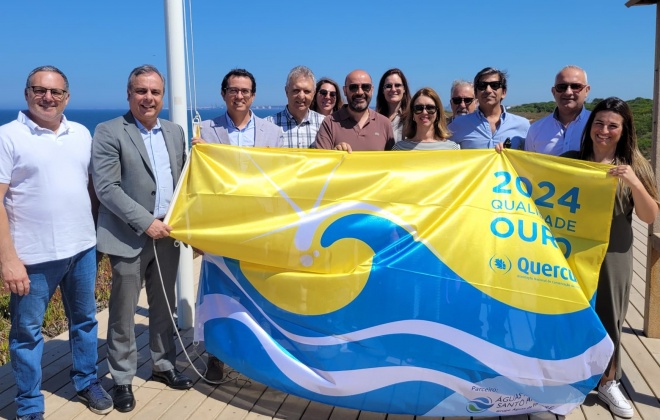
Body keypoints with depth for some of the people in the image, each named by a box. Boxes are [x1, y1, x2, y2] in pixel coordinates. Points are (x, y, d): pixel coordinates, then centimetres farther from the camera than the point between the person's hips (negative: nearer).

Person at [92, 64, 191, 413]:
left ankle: (164, 366, 32)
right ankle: (122, 380, 22)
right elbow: (106, 187, -15)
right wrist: (145, 222, -18)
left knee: (164, 308, 16)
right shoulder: (108, 132, -7)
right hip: (129, 238, -5)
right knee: (123, 314, 6)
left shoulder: (175, 132, 10)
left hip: (167, 236, 5)